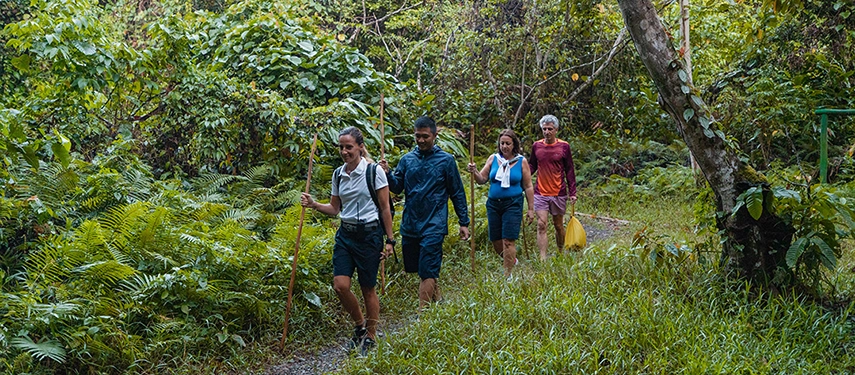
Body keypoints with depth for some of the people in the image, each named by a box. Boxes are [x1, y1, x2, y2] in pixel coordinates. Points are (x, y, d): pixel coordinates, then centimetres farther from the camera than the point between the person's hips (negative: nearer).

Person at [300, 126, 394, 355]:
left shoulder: (374, 171, -7)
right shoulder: (338, 175, 8)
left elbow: (385, 208, -5)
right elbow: (334, 209, 15)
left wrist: (389, 240, -5)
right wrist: (313, 204, -3)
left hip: (369, 234, -5)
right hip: (345, 234, 5)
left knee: (368, 288, 3)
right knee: (340, 284, -7)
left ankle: (371, 336, 20)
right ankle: (360, 325, 18)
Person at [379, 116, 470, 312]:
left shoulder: (446, 160, -1)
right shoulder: (407, 159, 8)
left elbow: (457, 193, 3)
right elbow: (397, 187, 5)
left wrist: (464, 222, 2)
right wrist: (387, 174, -15)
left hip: (434, 225, -5)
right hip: (410, 224, 5)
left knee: (427, 272, -10)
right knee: (413, 267, 14)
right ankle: (437, 301, 34)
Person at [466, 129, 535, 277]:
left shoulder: (522, 162, 0)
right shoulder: (493, 159, 6)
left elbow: (528, 187, 3)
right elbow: (482, 179, 6)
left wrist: (531, 209, 2)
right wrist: (474, 172, -15)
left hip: (513, 205, -3)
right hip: (493, 204, 4)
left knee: (508, 240, -11)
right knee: (496, 241, 8)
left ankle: (508, 274, -3)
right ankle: (511, 261, 35)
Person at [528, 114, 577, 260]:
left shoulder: (564, 146, -2)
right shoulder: (536, 146, 3)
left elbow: (570, 171, 3)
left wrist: (572, 192, 0)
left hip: (559, 193, -1)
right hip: (540, 193, 1)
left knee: (558, 225, 12)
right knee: (541, 225, -9)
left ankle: (561, 253, 31)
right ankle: (543, 258, -11)